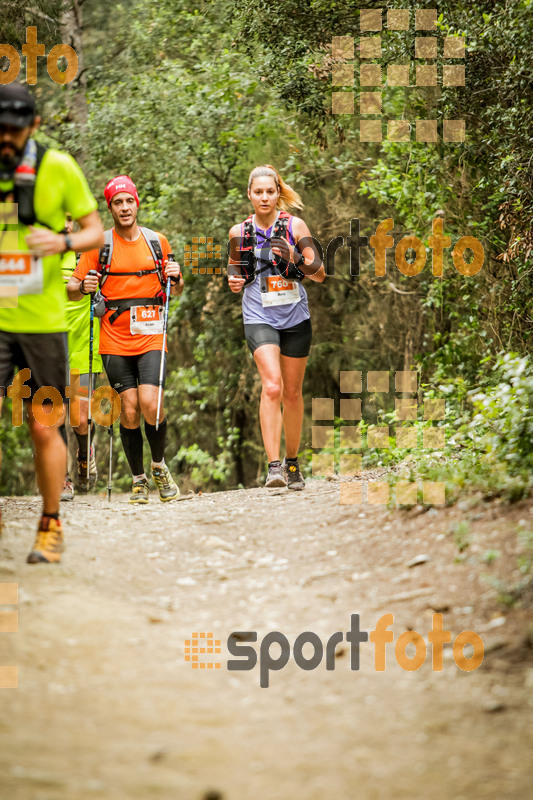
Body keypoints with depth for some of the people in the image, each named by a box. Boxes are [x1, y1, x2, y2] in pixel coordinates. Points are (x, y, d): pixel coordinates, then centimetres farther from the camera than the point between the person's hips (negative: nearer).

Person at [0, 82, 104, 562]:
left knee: (44, 429, 5)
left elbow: (96, 232, 1)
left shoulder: (59, 168, -4)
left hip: (44, 320, -1)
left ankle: (51, 527, 21)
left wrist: (63, 242, -19)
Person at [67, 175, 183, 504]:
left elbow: (176, 291, 19)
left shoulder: (157, 241, 8)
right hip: (115, 339, 0)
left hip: (151, 337, 0)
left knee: (150, 404, -15)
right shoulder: (99, 244, 3)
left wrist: (175, 278, -3)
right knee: (129, 410, -4)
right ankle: (139, 480, 12)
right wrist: (83, 287, -16)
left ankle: (159, 466, 9)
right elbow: (72, 291, 6)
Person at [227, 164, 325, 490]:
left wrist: (296, 260, -21)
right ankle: (274, 465, -24)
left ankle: (292, 462, 28)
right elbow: (235, 270, 21)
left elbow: (320, 274, -3)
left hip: (295, 317, 1)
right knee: (272, 386, -21)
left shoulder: (295, 225, -1)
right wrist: (235, 282, -2)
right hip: (259, 318, -1)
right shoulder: (239, 232, 4)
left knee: (292, 393, 9)